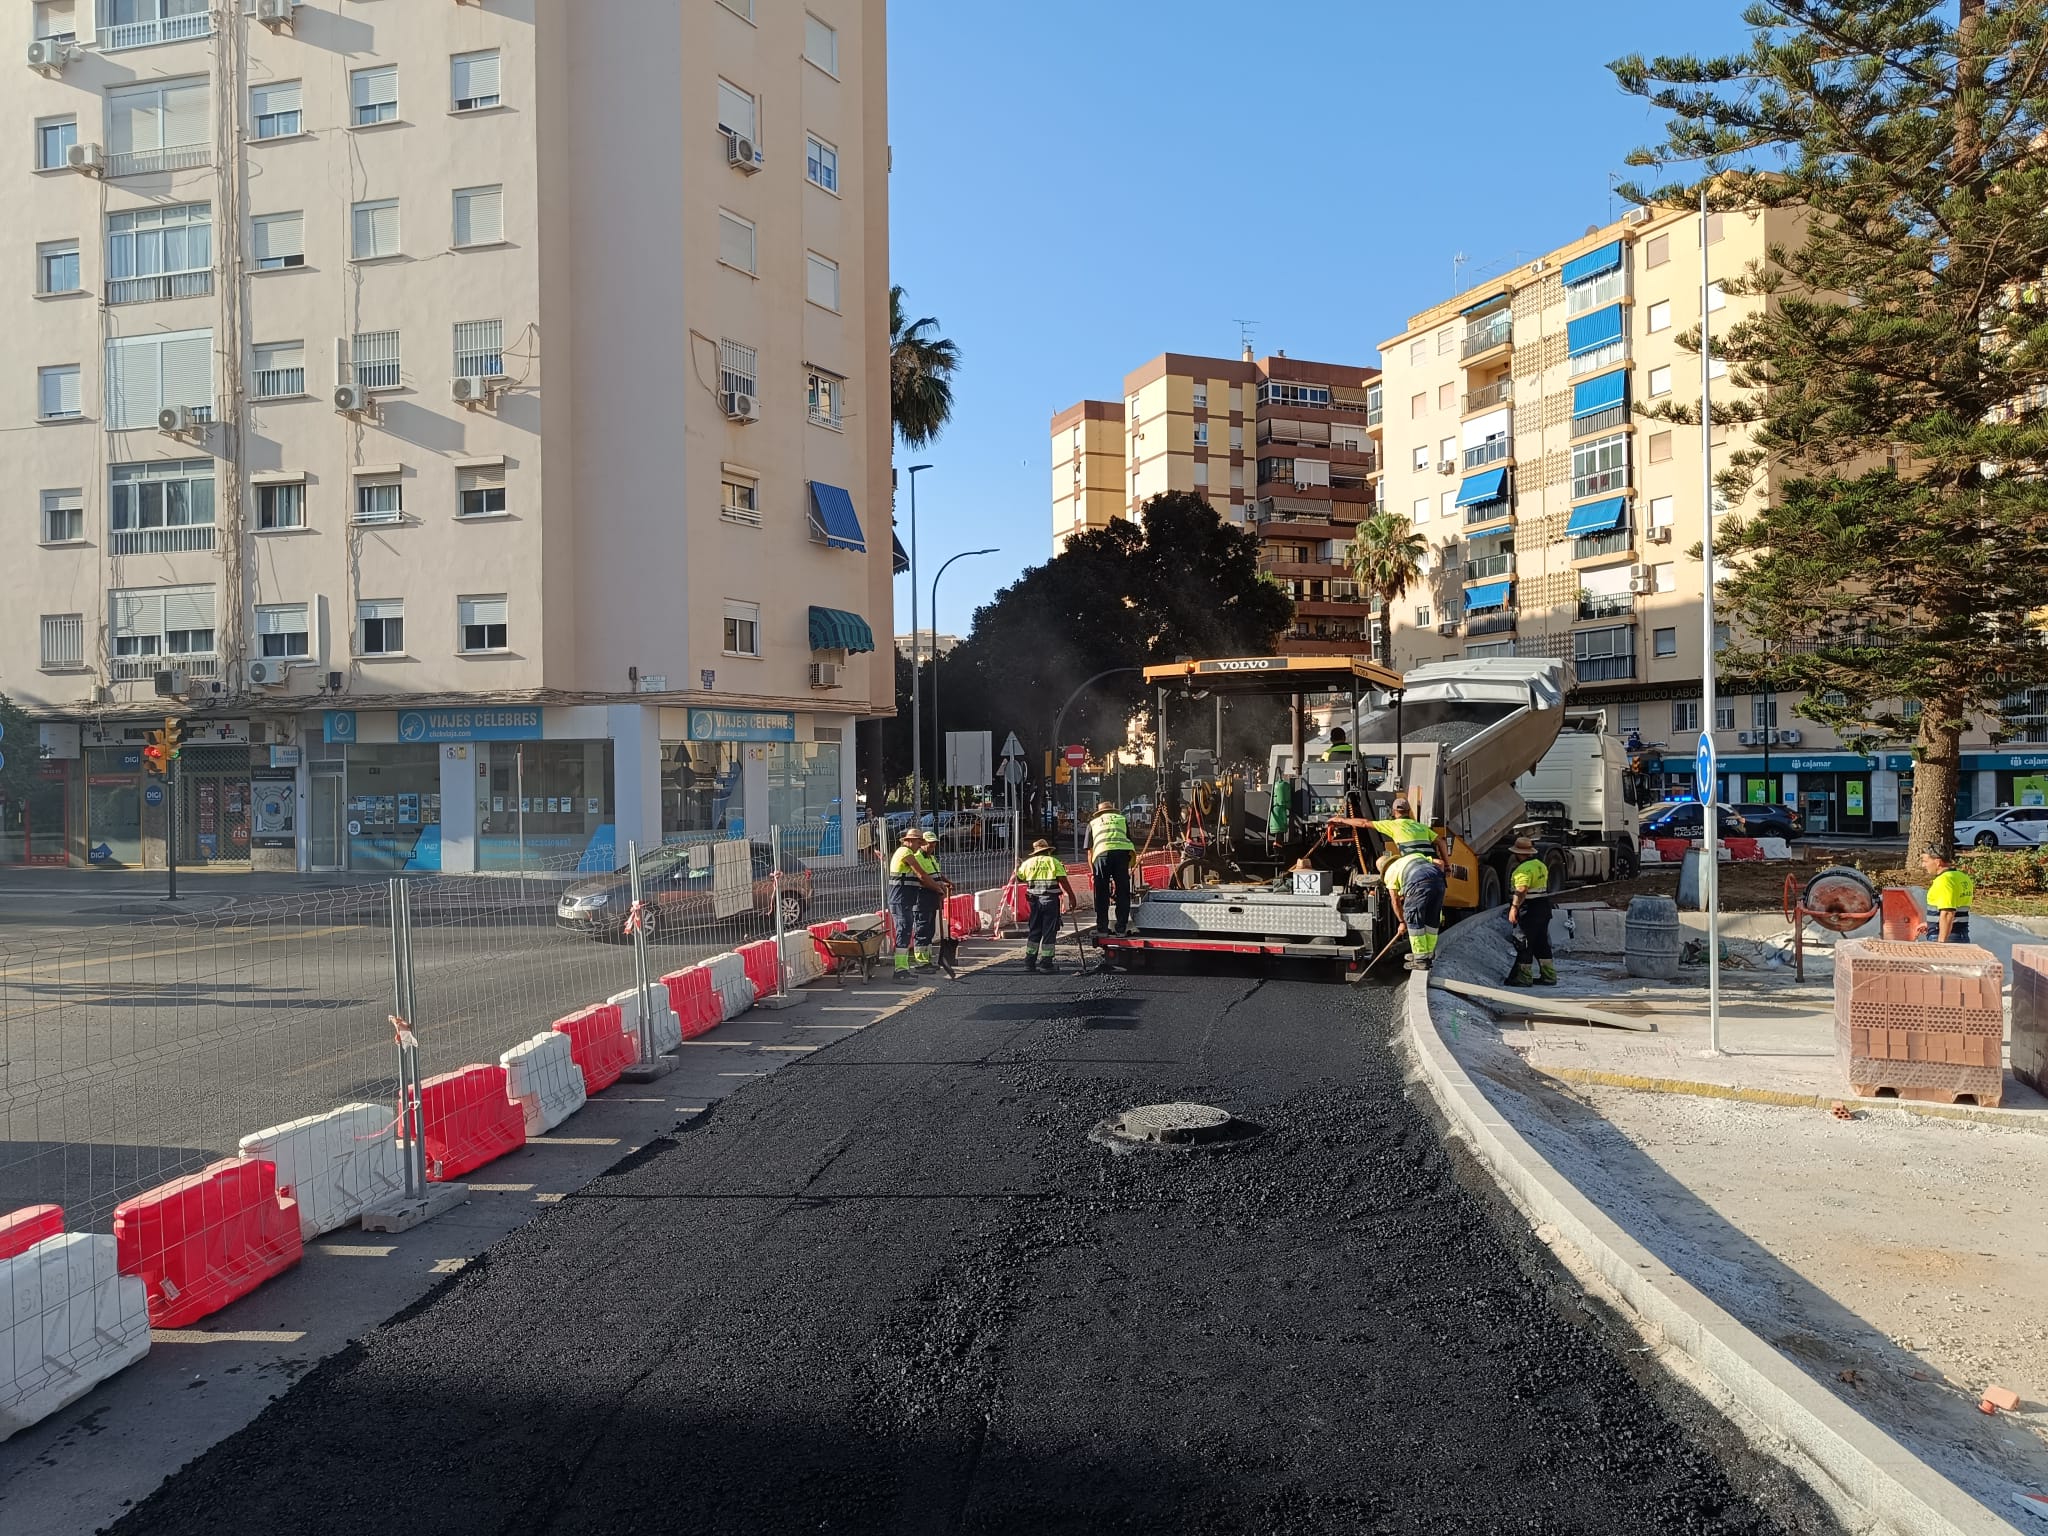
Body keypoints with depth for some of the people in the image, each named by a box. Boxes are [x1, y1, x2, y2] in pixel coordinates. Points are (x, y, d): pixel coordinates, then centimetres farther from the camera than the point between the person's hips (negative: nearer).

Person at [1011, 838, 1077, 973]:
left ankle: (1029, 962, 15)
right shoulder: (1054, 862, 0)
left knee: (1034, 931, 13)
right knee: (1049, 932, 1)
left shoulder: (1028, 863, 10)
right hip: (1051, 900, -4)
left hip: (1035, 901, 4)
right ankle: (1046, 963, 1)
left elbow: (1016, 879, 16)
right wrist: (1072, 898, -6)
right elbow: (1064, 881, -8)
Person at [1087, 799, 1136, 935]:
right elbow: (1132, 846, 27)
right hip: (1123, 852, 0)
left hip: (1102, 853, 0)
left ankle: (1102, 928, 8)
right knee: (1123, 892, 9)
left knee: (1101, 893, 8)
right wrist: (1129, 868, 35)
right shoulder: (1121, 819, 30)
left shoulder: (1093, 823, 28)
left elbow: (1090, 851, 23)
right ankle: (1121, 928, 9)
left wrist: (1093, 872, 31)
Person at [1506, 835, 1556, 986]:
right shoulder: (1541, 865, 13)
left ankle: (1523, 978, 1)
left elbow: (1521, 891, -30)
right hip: (1543, 908, 9)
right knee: (1542, 943, 15)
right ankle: (1549, 976, 18)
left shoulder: (1523, 869, -19)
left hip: (1528, 910, -9)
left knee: (1523, 945, -2)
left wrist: (1514, 907, -31)